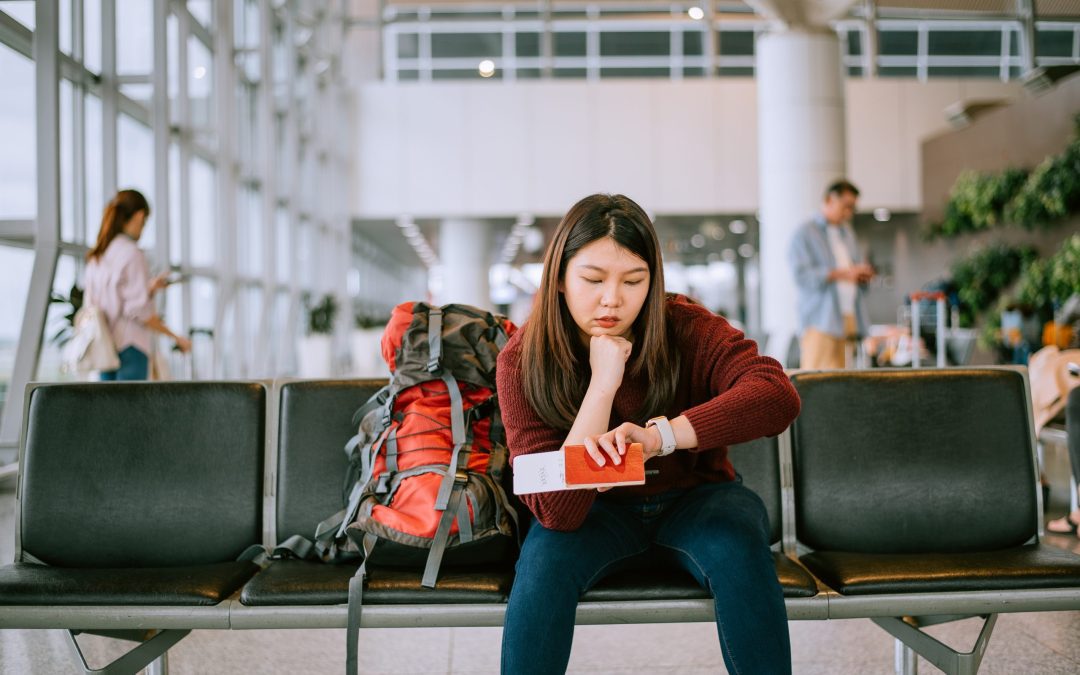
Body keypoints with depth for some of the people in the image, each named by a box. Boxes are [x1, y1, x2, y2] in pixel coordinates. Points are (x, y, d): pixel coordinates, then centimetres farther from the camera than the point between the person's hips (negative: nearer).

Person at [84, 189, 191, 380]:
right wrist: (175, 337, -10)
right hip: (129, 345, -8)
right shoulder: (131, 253, -11)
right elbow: (138, 309, -16)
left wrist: (148, 289, 21)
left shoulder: (96, 255, 12)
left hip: (105, 346, 8)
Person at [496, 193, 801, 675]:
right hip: (601, 511, 0)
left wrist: (661, 435, -45)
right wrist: (603, 384, -31)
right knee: (544, 559, -31)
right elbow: (556, 512, -25)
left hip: (695, 499, 0)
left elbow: (778, 396, -34)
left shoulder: (687, 329, -16)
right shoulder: (522, 362, -18)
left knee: (739, 552, -32)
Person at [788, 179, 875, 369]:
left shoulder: (847, 232, 23)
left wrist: (863, 274, 4)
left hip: (848, 317, 7)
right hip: (820, 320, -7)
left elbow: (855, 266, 29)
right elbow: (803, 275, -12)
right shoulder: (805, 234, 0)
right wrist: (842, 274, -20)